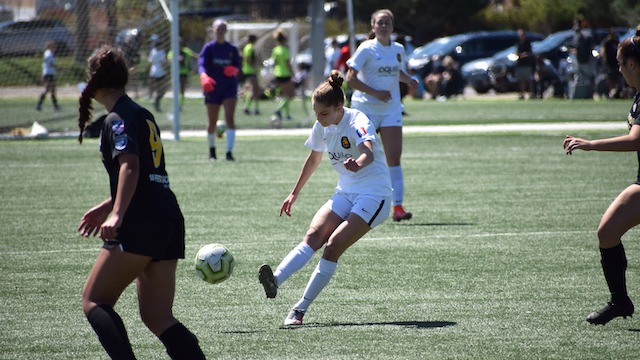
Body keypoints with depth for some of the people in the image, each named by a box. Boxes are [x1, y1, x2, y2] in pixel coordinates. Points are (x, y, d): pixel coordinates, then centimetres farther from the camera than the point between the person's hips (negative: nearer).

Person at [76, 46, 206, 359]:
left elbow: (130, 166, -23)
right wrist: (106, 206, 37)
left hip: (140, 225, -9)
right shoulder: (142, 114, 21)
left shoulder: (118, 119, -6)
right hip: (170, 222, 9)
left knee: (94, 300, -1)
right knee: (157, 318, 7)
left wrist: (117, 214, -34)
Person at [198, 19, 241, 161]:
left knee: (230, 117, -17)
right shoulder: (209, 48, -2)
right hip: (213, 89, 0)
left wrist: (234, 70, -13)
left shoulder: (232, 49, 4)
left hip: (229, 87, 0)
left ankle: (229, 151, -22)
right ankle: (212, 151, 29)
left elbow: (238, 66, 13)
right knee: (212, 122, 5)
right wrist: (204, 77, -38)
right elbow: (201, 65, -17)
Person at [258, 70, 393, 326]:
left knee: (333, 246, -21)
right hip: (345, 194, 7)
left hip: (374, 196, -7)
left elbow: (369, 152, -38)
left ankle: (301, 308, -16)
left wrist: (358, 164, -62)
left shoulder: (357, 122, -18)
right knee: (313, 235, -19)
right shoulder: (322, 127, 4)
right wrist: (295, 193, 29)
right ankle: (275, 281, -39)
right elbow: (313, 159, 22)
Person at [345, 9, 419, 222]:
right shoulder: (367, 49, -7)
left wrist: (409, 80, 6)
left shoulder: (398, 50, 9)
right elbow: (351, 79, -11)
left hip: (391, 108, 4)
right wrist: (375, 92, -19)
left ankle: (397, 206, -11)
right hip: (365, 107, -4)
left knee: (394, 157, -8)